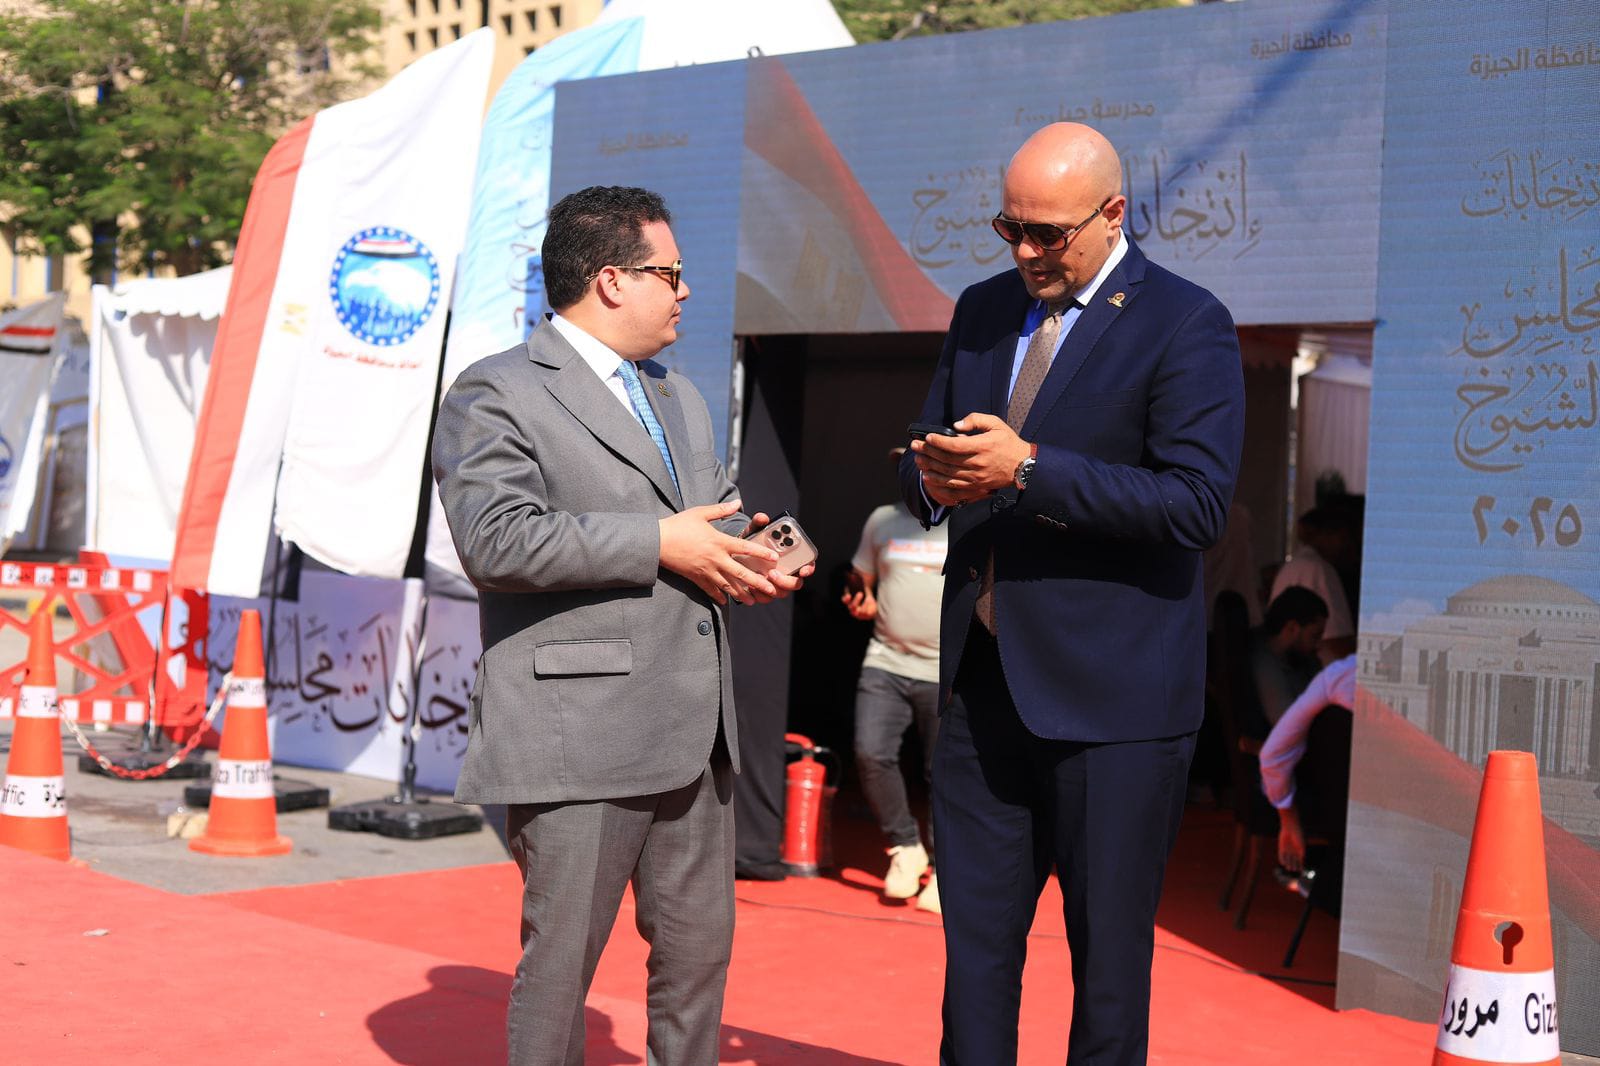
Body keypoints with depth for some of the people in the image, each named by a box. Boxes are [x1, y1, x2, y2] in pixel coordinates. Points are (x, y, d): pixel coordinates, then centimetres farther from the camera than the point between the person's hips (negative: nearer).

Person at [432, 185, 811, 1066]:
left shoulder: (680, 398, 23)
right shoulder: (496, 393, -5)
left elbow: (718, 508, 30)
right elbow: (494, 538, -19)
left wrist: (750, 556, 5)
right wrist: (660, 544, -19)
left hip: (691, 731, 8)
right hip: (578, 735, -8)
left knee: (700, 948, 13)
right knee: (561, 959, 0)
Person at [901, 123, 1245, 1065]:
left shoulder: (1185, 324, -8)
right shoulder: (985, 310, 13)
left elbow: (1198, 503, -17)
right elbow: (927, 451, 20)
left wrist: (1028, 470, -22)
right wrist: (936, 482, -5)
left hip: (1109, 694, -6)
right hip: (983, 678, 6)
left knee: (1109, 956, 5)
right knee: (973, 942, 10)